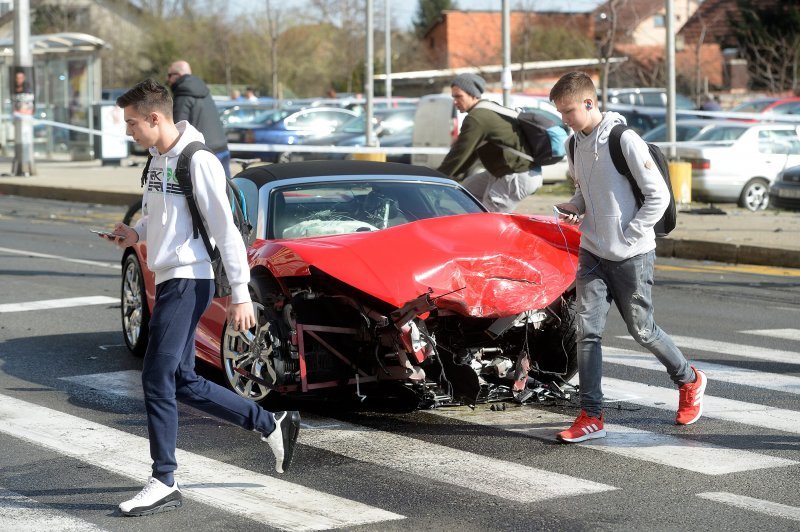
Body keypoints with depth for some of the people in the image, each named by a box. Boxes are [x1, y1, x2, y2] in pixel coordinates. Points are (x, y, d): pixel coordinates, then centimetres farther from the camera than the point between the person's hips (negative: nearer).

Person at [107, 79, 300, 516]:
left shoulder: (197, 161, -16)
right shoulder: (158, 157, 12)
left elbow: (225, 229, -17)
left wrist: (240, 294, -17)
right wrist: (138, 233, 6)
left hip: (187, 281, -10)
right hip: (169, 280, 10)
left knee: (157, 380, -9)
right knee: (182, 382, 11)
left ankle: (164, 484, -1)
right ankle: (272, 425, 22)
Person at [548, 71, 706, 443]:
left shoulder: (624, 140, -16)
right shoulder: (575, 145, 6)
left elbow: (658, 195, -14)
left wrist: (628, 235, -15)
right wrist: (574, 207, 1)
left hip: (632, 255, -6)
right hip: (592, 254, 6)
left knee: (641, 330, 7)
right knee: (588, 331, -5)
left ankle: (689, 381, 33)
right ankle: (591, 416, -3)